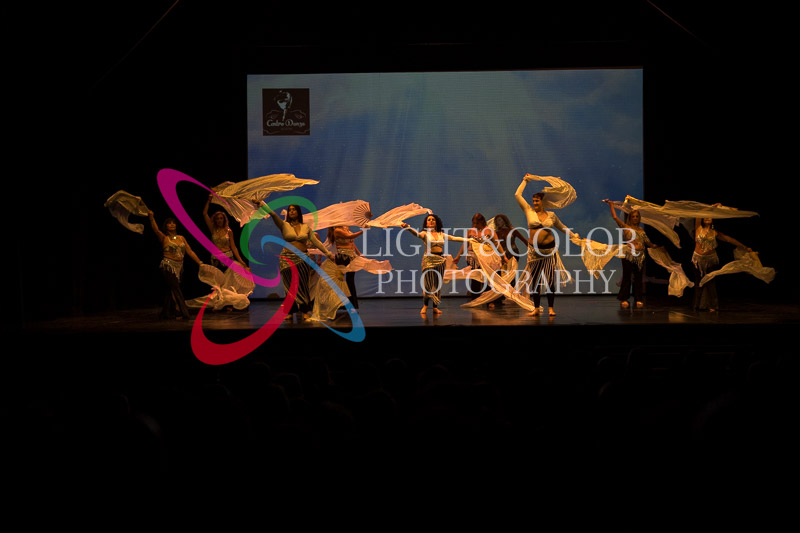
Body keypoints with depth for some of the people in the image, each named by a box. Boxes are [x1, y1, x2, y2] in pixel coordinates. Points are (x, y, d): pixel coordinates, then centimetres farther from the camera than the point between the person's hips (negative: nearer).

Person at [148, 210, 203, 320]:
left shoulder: (181, 238, 14)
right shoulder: (164, 238, 0)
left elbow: (190, 251, 13)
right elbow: (156, 230, -18)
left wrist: (199, 262, 7)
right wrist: (151, 217, -32)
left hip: (179, 267, 5)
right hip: (168, 266, -5)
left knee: (171, 289, 8)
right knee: (175, 288, -13)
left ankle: (167, 313, 15)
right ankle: (179, 312, -15)